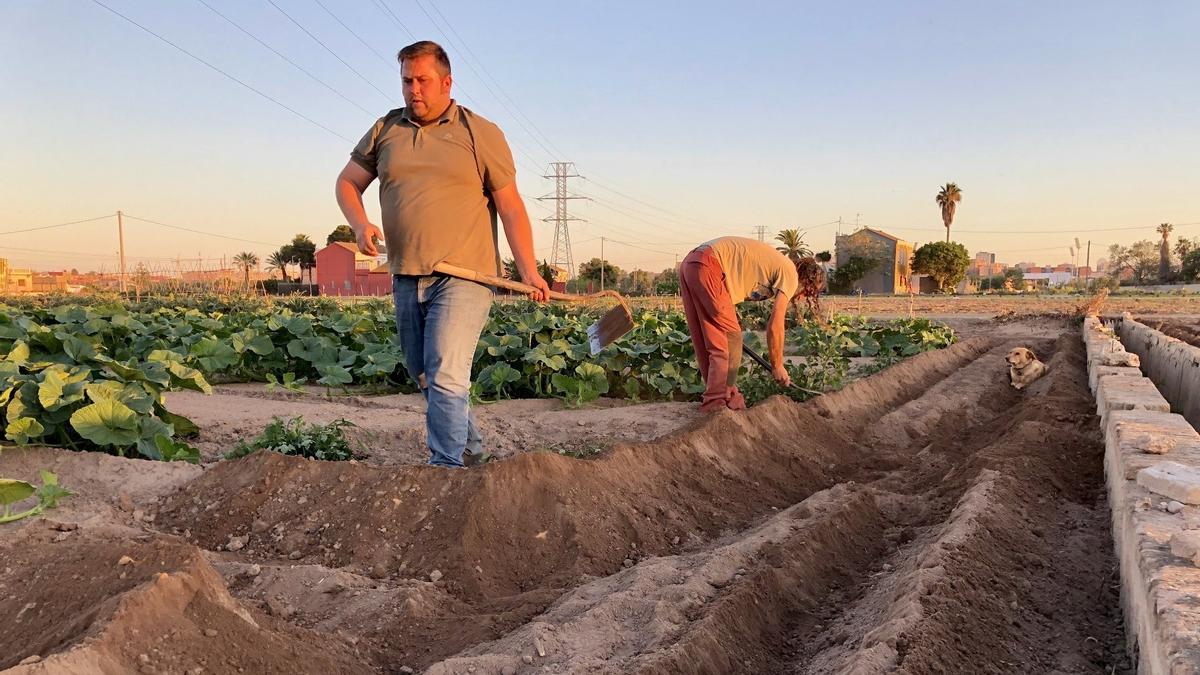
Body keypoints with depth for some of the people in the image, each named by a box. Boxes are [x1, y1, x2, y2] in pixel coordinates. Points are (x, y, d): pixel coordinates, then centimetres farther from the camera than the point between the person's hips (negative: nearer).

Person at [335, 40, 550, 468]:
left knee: (446, 376, -14)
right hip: (406, 277, 6)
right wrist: (360, 224, -4)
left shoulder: (481, 134, -1)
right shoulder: (385, 130, 10)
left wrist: (528, 269, -10)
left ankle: (446, 467, -6)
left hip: (463, 276, -5)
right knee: (423, 376, 15)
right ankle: (470, 448, 33)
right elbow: (347, 182, 17)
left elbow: (511, 206, -2)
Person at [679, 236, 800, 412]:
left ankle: (716, 397, 19)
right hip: (707, 267, -10)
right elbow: (774, 326, -2)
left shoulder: (773, 263, 27)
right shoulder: (790, 274, 2)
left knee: (706, 339, 12)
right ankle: (718, 401, -3)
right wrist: (777, 366, 7)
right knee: (731, 337, -4)